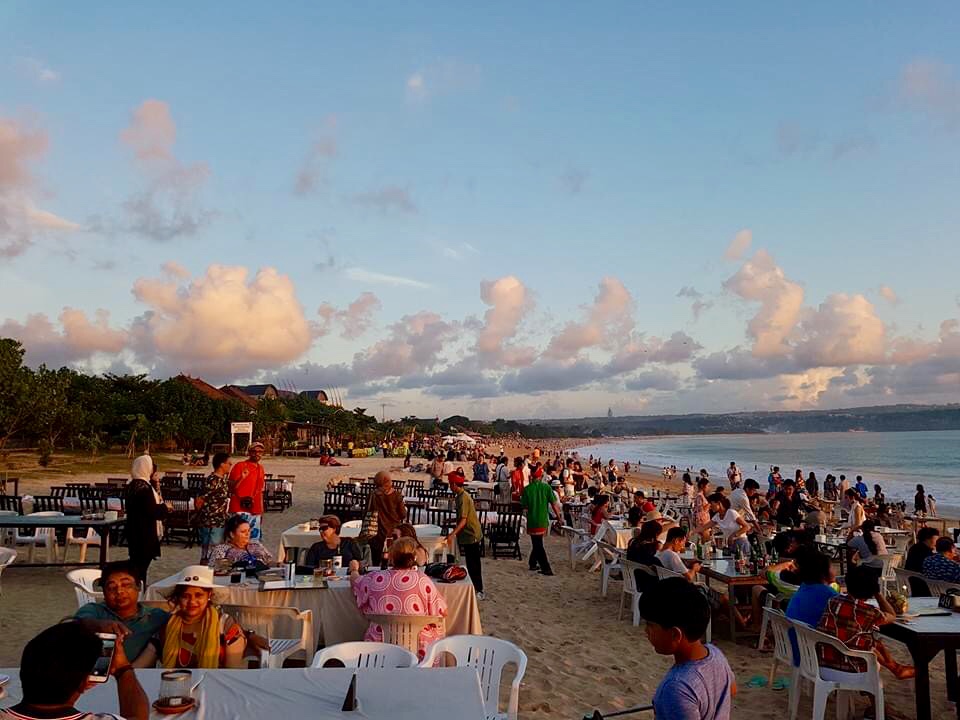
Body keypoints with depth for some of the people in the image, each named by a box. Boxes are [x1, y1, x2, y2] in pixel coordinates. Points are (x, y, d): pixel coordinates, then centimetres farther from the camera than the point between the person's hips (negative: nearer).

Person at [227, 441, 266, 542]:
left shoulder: (260, 468, 16)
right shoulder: (240, 466, -4)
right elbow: (230, 487, -8)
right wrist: (241, 478, -26)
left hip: (255, 511, 7)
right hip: (240, 510, -6)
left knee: (255, 541, 5)